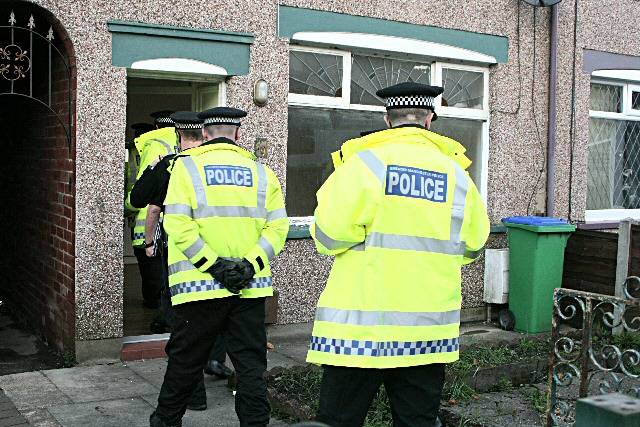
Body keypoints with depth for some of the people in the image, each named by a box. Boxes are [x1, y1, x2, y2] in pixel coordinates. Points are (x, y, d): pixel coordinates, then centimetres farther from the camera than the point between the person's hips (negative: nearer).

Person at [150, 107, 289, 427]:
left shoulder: (186, 166, 0)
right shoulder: (261, 171, 7)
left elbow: (178, 225, -12)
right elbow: (277, 227, -2)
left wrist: (214, 265, -12)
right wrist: (250, 265, -8)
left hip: (201, 286, -1)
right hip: (251, 288, 1)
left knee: (185, 361, 14)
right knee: (251, 364, 8)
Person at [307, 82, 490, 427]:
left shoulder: (366, 161, -8)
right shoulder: (455, 172, 4)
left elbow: (329, 234, -13)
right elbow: (472, 244, 10)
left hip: (361, 325, -3)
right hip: (429, 329, 4)